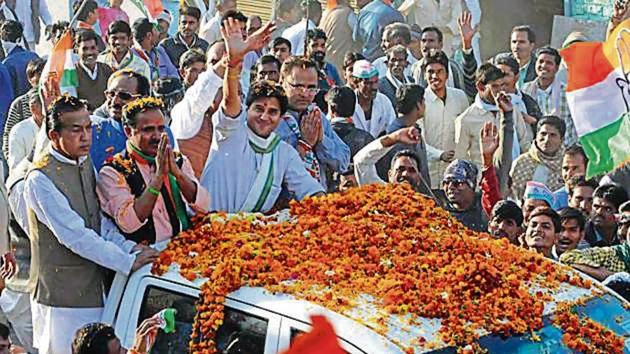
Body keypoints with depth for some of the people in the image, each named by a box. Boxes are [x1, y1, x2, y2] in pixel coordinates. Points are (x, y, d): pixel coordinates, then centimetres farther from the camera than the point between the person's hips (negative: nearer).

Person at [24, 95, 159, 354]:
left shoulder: (86, 163, 10)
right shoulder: (41, 179, -16)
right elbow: (74, 235, -21)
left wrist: (129, 248, -4)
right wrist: (128, 262, -20)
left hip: (95, 289, 7)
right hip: (63, 298, -7)